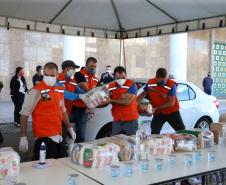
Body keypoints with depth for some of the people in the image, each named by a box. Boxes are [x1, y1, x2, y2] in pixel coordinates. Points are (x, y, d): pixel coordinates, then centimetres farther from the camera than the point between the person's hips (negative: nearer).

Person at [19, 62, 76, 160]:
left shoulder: (60, 90, 8)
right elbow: (24, 114, -11)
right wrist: (23, 137, -14)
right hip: (44, 138, -6)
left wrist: (69, 128, 22)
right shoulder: (36, 91, -12)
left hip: (59, 137, 7)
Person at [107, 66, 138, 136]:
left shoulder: (131, 85, -8)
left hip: (130, 121, -4)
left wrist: (112, 101, -12)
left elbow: (127, 102, -18)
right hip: (117, 121, 4)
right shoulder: (111, 86, 6)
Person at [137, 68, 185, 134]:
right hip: (158, 113, 3)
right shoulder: (150, 83, -10)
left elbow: (171, 103, -20)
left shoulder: (171, 85, -20)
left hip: (172, 112, -2)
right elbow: (143, 94, 8)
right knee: (154, 134, 2)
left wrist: (156, 108, -22)